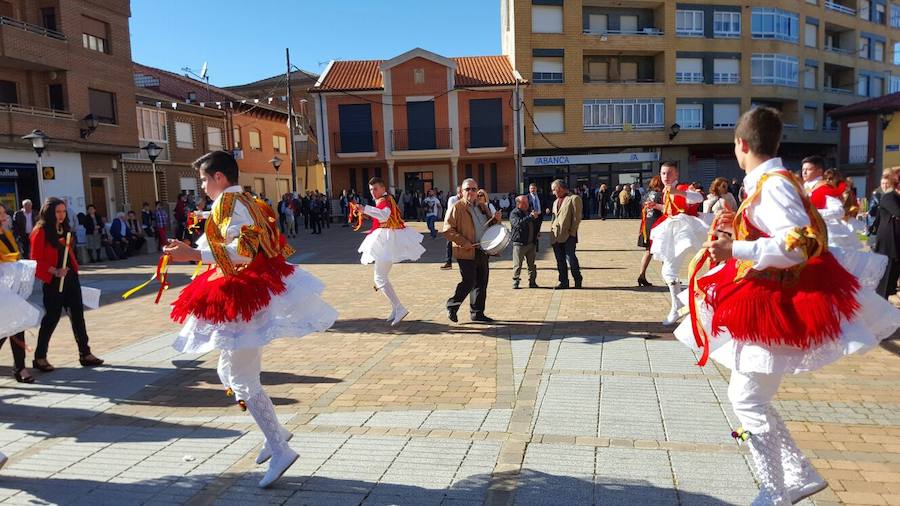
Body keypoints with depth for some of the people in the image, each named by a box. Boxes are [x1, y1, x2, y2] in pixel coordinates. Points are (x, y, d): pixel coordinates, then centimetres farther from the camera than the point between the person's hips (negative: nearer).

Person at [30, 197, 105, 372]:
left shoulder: (64, 229, 12)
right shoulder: (40, 231, -9)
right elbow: (36, 260, -12)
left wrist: (74, 269, 11)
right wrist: (54, 271, -23)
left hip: (71, 277, 7)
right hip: (53, 281, -7)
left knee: (77, 315, 7)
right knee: (52, 317, -1)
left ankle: (85, 354, 13)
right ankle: (40, 357, 13)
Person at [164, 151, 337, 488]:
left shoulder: (230, 203, -13)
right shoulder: (246, 202, 16)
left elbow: (243, 252, -25)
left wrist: (193, 254, -26)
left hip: (245, 298, -10)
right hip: (247, 295, 10)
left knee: (242, 380, -5)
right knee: (230, 372, 19)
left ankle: (280, 451, 1)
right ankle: (275, 433, 25)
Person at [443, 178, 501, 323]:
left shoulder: (482, 207, 15)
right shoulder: (456, 208, -6)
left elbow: (490, 226, 24)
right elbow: (448, 230, -12)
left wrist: (496, 219, 1)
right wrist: (464, 243, -18)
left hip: (482, 252, 7)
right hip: (466, 253, -7)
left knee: (482, 283, 9)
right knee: (469, 282, -9)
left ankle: (477, 313, 20)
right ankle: (452, 306, 10)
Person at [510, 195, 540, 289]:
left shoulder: (529, 212, 17)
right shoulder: (514, 213, -6)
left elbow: (536, 224, 31)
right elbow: (518, 223, -28)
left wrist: (538, 215, 11)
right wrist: (531, 217, -28)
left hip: (531, 243, 6)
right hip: (519, 243, -6)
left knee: (532, 264, 9)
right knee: (517, 265, -2)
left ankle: (532, 282, 16)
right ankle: (515, 282, 7)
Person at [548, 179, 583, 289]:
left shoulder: (574, 198, -1)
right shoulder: (556, 202, 22)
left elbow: (577, 217, -7)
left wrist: (572, 232, -12)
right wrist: (551, 230, 10)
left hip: (568, 235, -6)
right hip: (556, 235, 7)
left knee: (570, 258, -7)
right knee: (560, 260, 7)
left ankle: (577, 280, 10)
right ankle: (563, 282, 15)